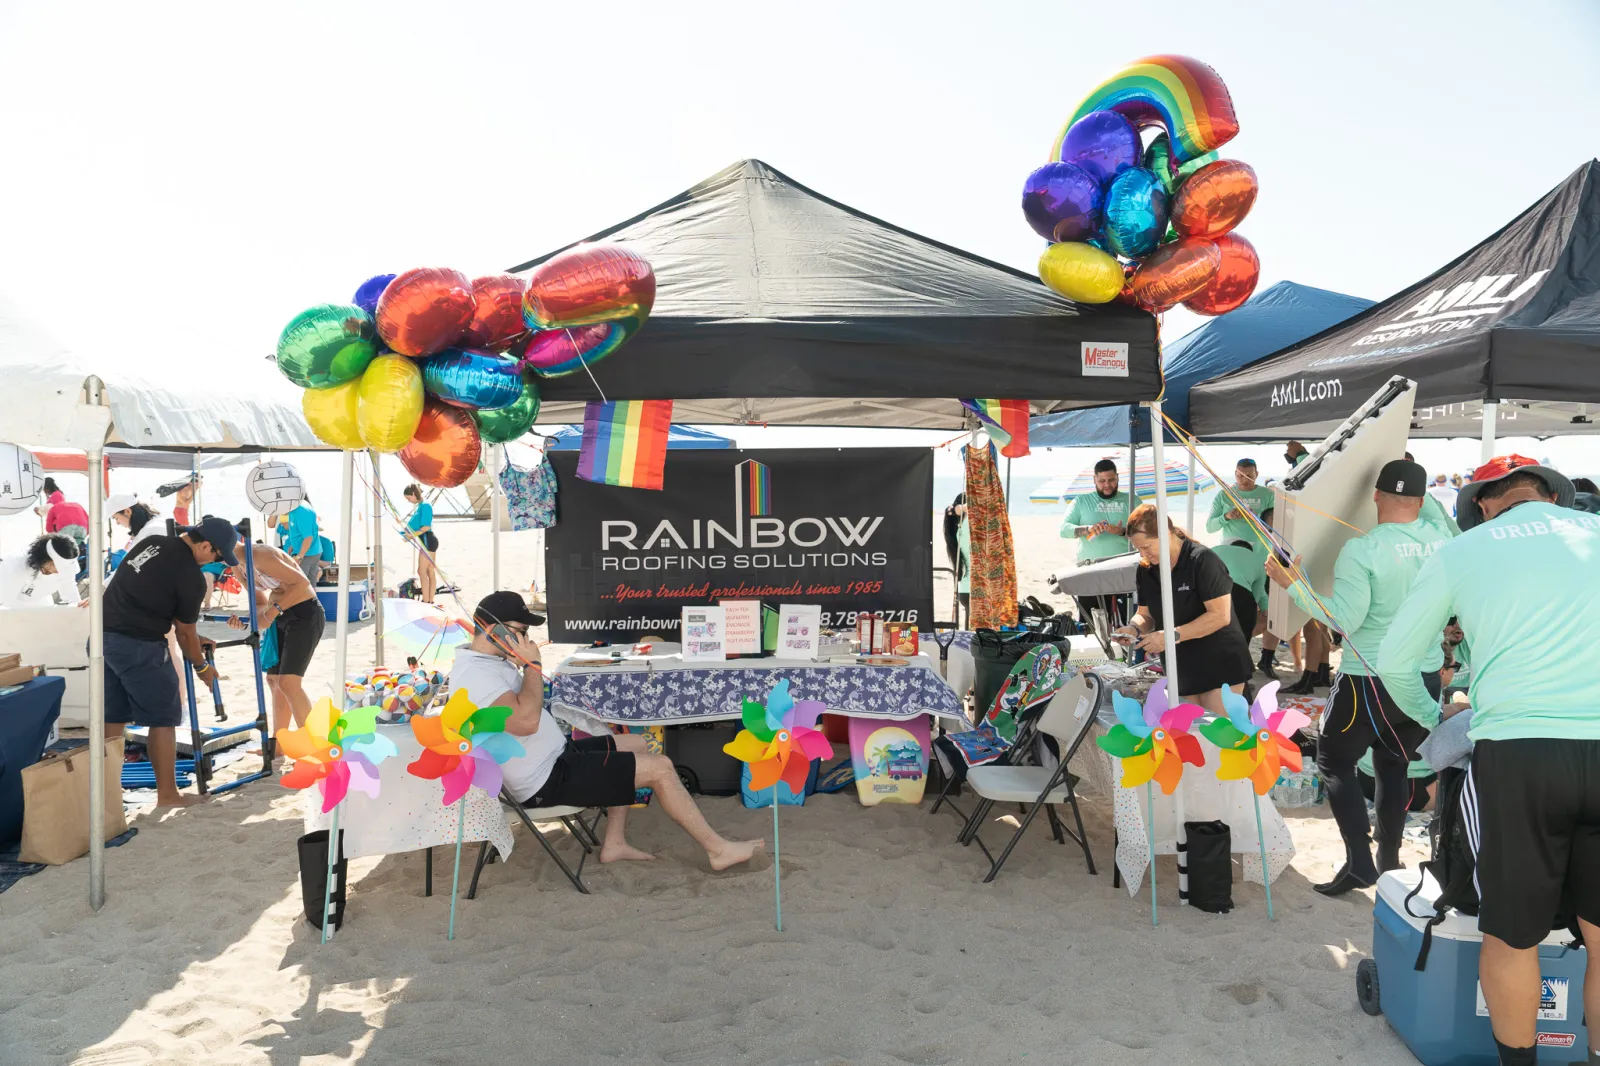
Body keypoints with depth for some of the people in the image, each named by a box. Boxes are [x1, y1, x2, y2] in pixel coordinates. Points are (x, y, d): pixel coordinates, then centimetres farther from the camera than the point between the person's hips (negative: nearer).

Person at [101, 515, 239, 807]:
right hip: (139, 646, -8)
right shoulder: (192, 578, -12)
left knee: (113, 718, 17)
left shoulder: (152, 542, 11)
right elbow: (185, 633, -2)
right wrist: (202, 667, 17)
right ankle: (167, 794, 12)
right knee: (163, 719, 5)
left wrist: (194, 638, 29)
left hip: (104, 636, 8)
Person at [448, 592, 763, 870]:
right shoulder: (475, 674, -25)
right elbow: (525, 721, -37)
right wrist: (533, 664, -25)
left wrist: (521, 663, 6)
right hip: (546, 780, -11)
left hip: (554, 756, 11)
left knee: (636, 744, 21)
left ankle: (614, 842, 20)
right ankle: (718, 849, 5)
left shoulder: (487, 660, 8)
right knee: (660, 768, -9)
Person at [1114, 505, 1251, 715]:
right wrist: (1135, 628, -12)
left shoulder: (1202, 560, -18)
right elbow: (1145, 614, 11)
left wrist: (1172, 636, -27)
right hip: (1181, 669, 6)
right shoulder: (1146, 570, 2)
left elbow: (1220, 616, -22)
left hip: (1220, 665, -6)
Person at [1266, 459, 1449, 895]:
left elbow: (1345, 619, -22)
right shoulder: (1442, 540, -4)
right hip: (1425, 678, 6)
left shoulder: (1361, 549, -21)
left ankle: (1359, 862, 3)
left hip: (1369, 680, -5)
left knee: (1335, 761, 9)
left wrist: (1293, 585, -16)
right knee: (1395, 766, 19)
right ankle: (1389, 859, 27)